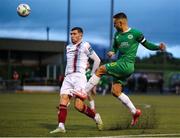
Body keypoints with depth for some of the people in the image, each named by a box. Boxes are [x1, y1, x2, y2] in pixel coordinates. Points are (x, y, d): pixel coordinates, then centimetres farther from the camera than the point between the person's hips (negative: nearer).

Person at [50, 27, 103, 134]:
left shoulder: (85, 46, 1)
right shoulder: (68, 47, 21)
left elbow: (97, 60, 6)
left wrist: (93, 75, 11)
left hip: (79, 77, -6)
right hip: (68, 77, 6)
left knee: (79, 106, -15)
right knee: (63, 103, -10)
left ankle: (96, 117, 8)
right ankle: (61, 127, -13)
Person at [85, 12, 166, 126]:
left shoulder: (135, 33, -4)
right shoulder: (117, 35, 14)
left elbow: (147, 44, 4)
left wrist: (158, 47, -12)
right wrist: (112, 52, 1)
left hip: (127, 64, -8)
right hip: (120, 65, 8)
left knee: (100, 70, -13)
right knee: (116, 91, 3)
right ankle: (135, 112, 10)